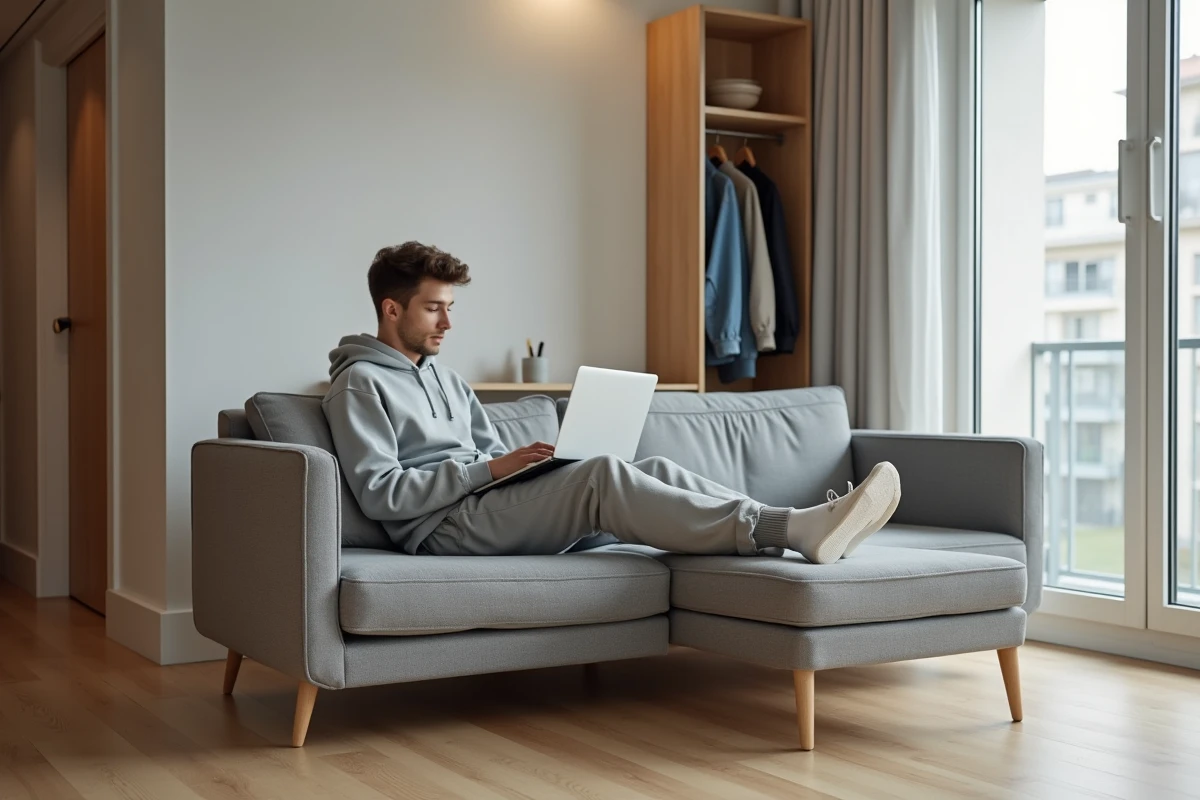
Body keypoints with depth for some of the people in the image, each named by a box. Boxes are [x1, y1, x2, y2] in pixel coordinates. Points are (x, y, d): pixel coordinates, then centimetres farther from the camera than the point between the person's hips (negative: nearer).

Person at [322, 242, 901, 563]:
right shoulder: (359, 384, -1)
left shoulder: (445, 379, 27)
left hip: (495, 508, 8)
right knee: (603, 474, -29)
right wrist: (490, 469, -15)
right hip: (444, 527, -8)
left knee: (653, 470, -12)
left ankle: (806, 527, -24)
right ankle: (792, 530, -38)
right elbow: (379, 493, -12)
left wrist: (523, 464, 1)